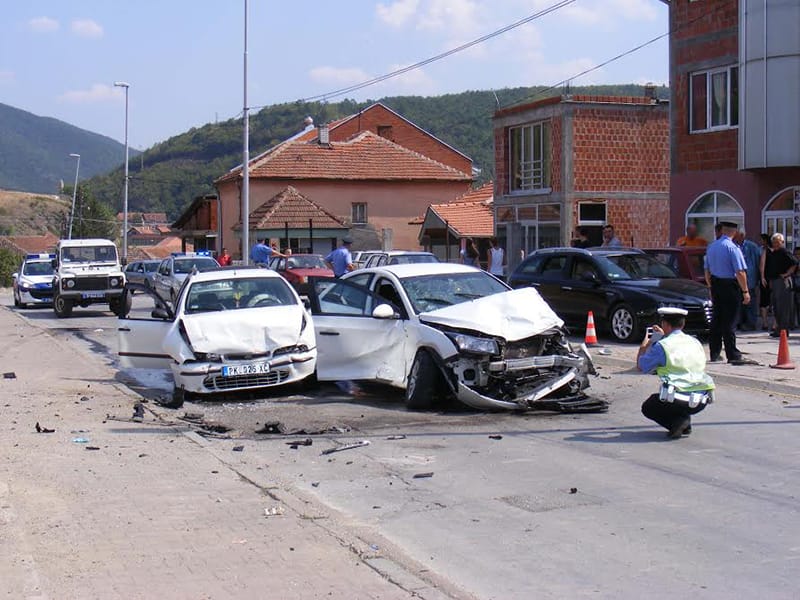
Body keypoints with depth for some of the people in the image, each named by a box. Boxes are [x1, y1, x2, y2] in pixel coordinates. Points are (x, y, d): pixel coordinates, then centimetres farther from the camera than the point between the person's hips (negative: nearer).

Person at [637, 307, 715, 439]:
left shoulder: (662, 346, -6)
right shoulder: (695, 342, 12)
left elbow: (641, 366, 7)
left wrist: (645, 344, 24)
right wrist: (664, 336, 34)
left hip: (678, 401, -6)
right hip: (702, 401, 6)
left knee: (647, 407, 24)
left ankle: (676, 422, -3)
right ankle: (685, 421, 15)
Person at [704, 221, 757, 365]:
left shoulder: (711, 246, 8)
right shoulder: (732, 248, -14)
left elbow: (707, 271, 15)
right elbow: (740, 272, -17)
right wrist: (745, 291, -12)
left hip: (715, 285, 6)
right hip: (730, 286, -6)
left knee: (716, 320, 12)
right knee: (729, 322, -5)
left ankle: (714, 354, 17)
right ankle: (733, 355, -3)